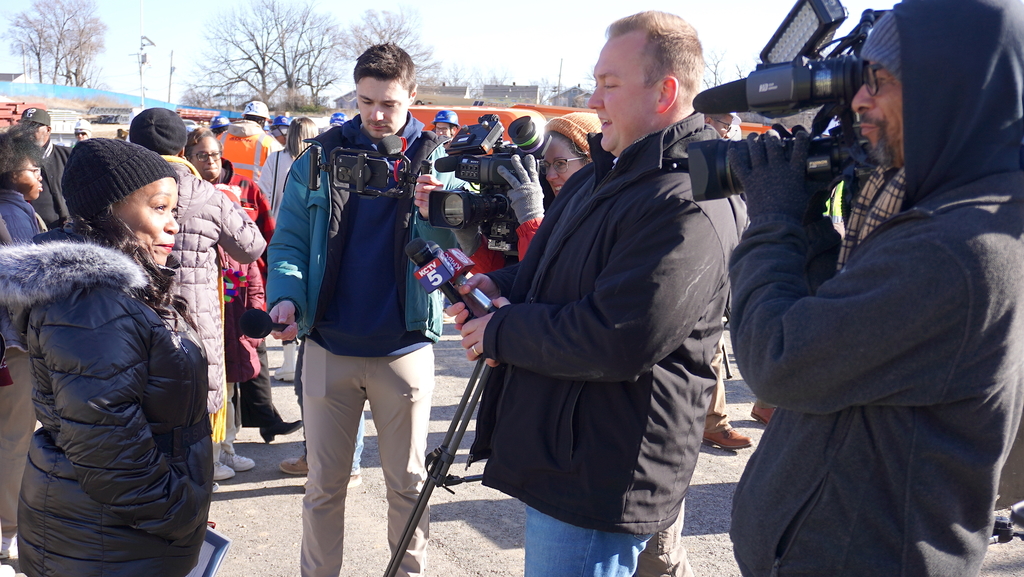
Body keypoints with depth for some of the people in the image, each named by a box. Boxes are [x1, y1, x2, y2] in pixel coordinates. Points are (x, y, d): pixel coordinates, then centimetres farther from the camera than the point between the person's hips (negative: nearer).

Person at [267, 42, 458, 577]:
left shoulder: (435, 162, 1)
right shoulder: (320, 158, 4)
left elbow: (458, 251, -4)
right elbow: (289, 241, 3)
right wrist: (285, 294, -16)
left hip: (404, 347, -1)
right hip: (329, 346, 1)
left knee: (408, 482, 12)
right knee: (324, 484, 12)